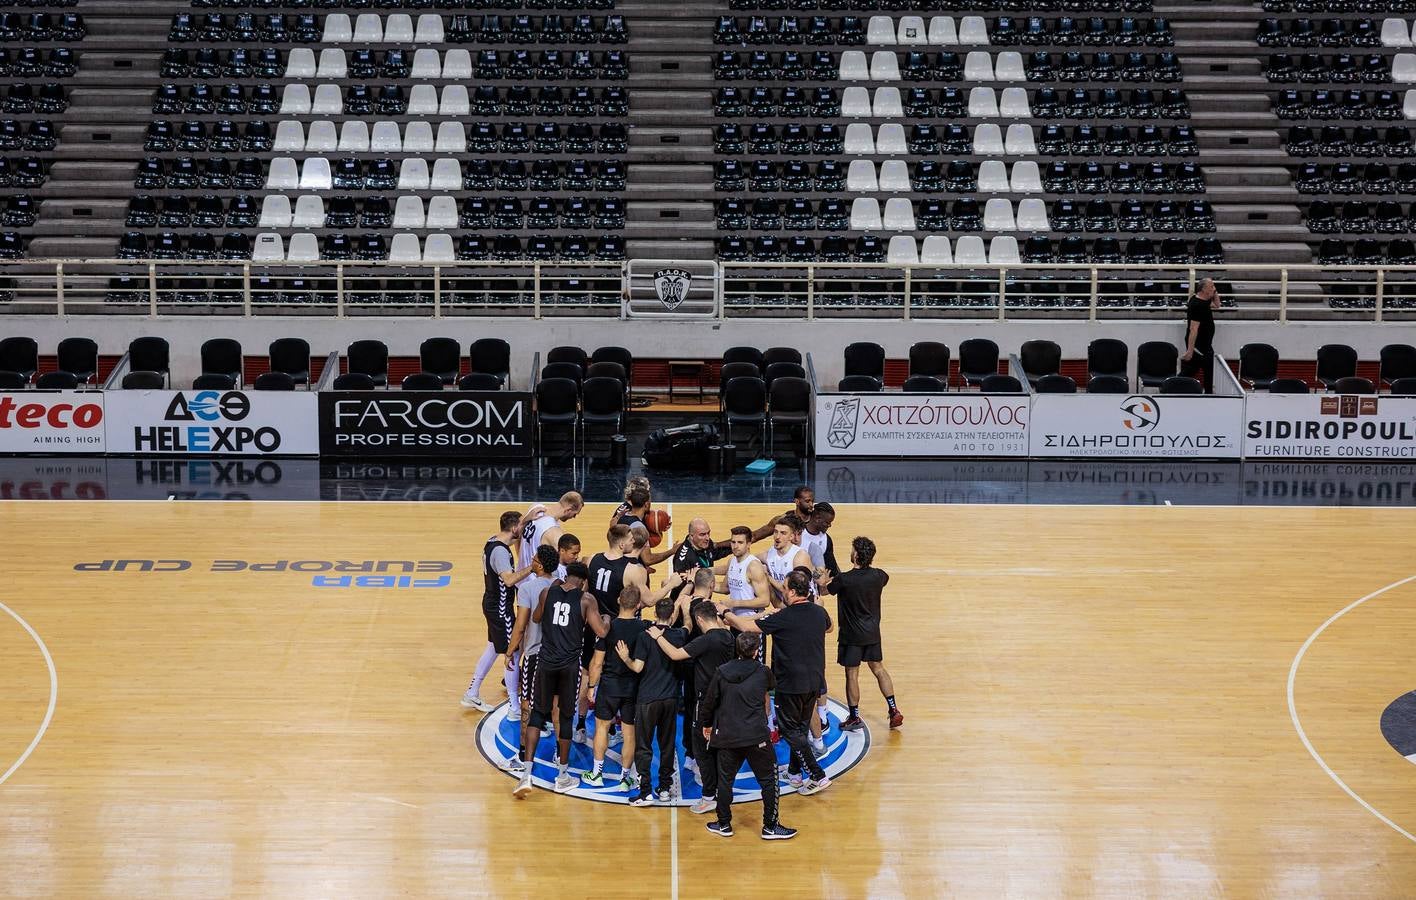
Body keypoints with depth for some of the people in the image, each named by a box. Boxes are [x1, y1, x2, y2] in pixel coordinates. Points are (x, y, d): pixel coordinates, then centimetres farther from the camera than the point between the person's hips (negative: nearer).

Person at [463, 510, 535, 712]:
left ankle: (471, 695, 32)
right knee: (512, 654, -1)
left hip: (492, 603, 10)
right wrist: (531, 567, -38)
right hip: (501, 608, -10)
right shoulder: (500, 551, -27)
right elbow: (509, 580, -40)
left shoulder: (492, 541, 3)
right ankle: (515, 708, 7)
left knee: (493, 648, 22)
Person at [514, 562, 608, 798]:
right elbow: (601, 632, -8)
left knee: (538, 713, 12)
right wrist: (607, 620, 14)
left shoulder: (548, 592, 4)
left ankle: (527, 774, 0)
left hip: (546, 661, 2)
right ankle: (562, 776, 21)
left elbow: (536, 619, 22)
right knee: (566, 717, 12)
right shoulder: (587, 599, -3)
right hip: (570, 665, -2)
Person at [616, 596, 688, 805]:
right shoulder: (679, 636, 0)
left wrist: (626, 658, 3)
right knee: (667, 745, 14)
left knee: (643, 746, 1)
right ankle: (665, 788, 18)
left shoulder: (645, 636, -12)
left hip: (648, 698, -4)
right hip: (671, 698, 4)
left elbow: (638, 667, -14)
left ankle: (645, 792, -4)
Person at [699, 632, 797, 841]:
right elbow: (771, 685, 21)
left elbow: (709, 701, 5)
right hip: (757, 737, -2)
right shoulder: (762, 672, -3)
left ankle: (724, 824, 22)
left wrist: (706, 724, 21)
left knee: (725, 779, 15)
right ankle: (770, 827, 10)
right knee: (768, 780, 8)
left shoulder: (722, 672, 0)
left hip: (727, 737, 2)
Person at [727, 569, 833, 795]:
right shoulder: (820, 612, 0)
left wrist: (726, 613, 1)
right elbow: (830, 627, 25)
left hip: (791, 683, -7)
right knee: (801, 727, 21)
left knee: (790, 730, 3)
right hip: (815, 682, 7)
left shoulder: (783, 618, -19)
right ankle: (794, 772, 31)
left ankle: (818, 776, -4)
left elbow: (746, 627, -16)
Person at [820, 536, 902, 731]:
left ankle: (855, 718, 13)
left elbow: (825, 588, -2)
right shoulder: (878, 576, -8)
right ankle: (893, 710, 18)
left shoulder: (844, 579, -22)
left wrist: (824, 581, 20)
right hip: (873, 633, 5)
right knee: (878, 669, 18)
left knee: (852, 675, 6)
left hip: (851, 635, -5)